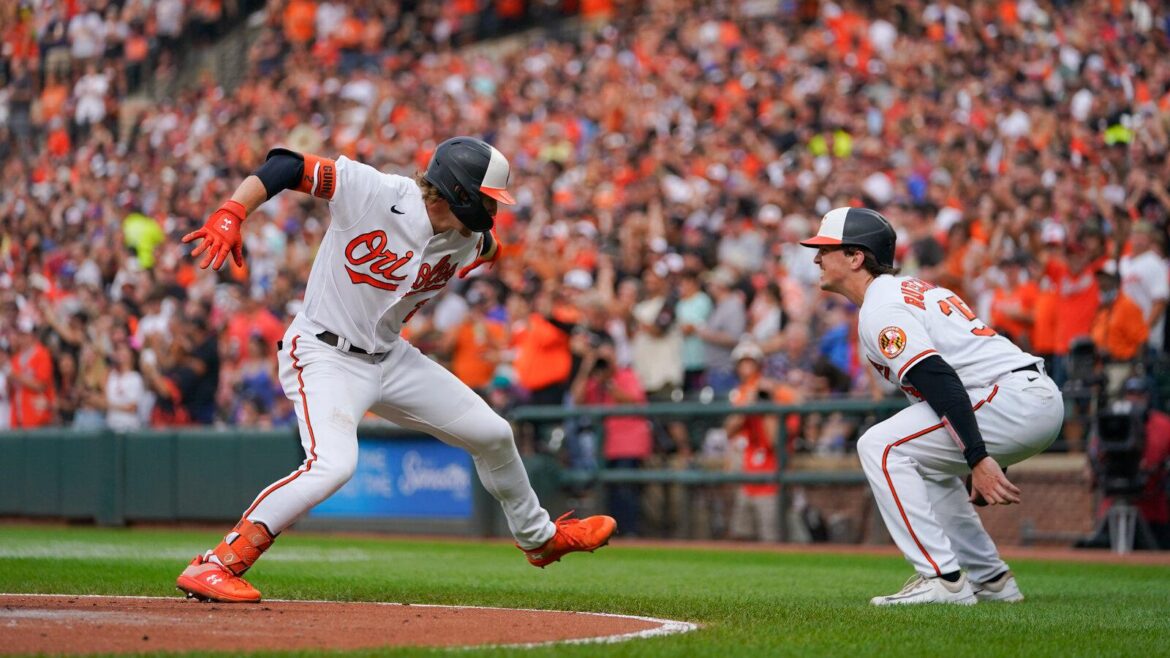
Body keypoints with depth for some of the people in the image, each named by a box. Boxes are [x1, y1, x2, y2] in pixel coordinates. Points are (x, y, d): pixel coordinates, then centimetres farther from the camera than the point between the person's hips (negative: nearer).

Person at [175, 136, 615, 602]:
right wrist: (230, 215, -35)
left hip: (390, 358, 7)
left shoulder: (468, 244, -3)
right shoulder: (371, 190, -22)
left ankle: (539, 538, 41)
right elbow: (288, 166, -22)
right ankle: (214, 567, -27)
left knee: (494, 436, 13)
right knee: (333, 464, -32)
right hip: (325, 355, -7)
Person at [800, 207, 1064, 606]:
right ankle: (991, 580, 25)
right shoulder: (910, 290, 25)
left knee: (881, 447, -11)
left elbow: (940, 381, -20)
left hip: (1015, 397, -11)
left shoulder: (880, 308, -7)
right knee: (923, 461, 28)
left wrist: (978, 459, -28)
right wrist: (982, 467, 29)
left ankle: (942, 578, -14)